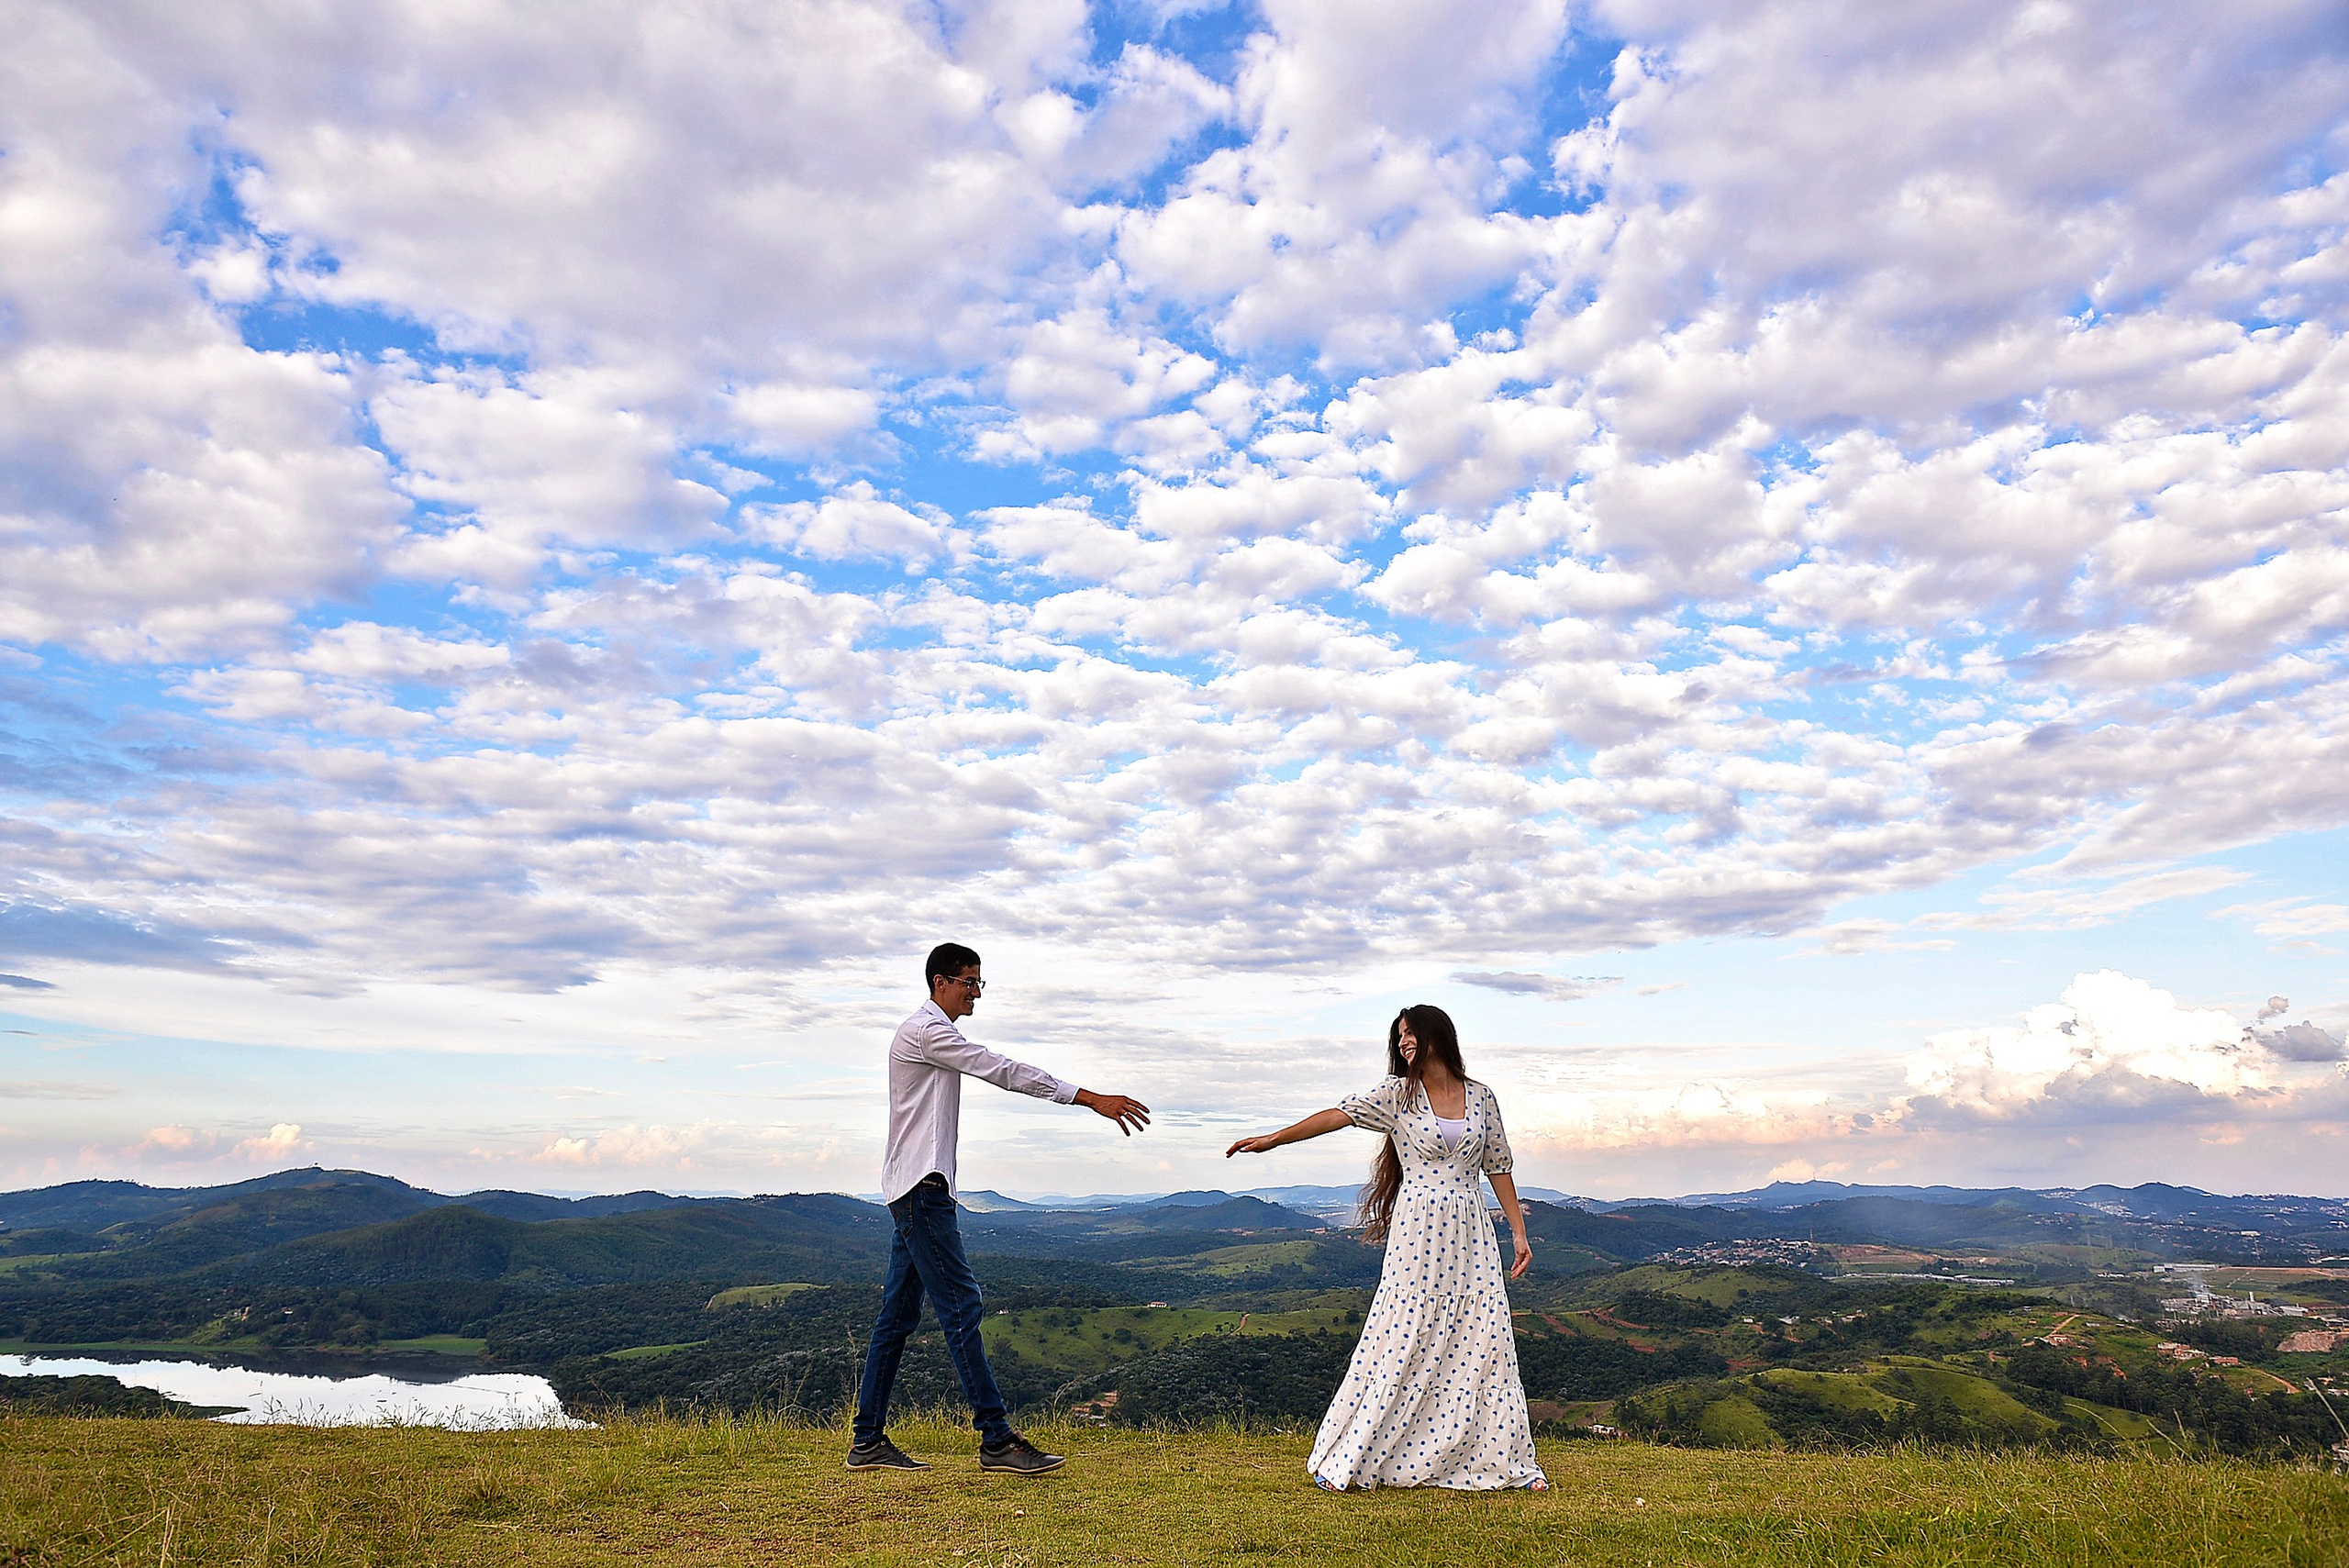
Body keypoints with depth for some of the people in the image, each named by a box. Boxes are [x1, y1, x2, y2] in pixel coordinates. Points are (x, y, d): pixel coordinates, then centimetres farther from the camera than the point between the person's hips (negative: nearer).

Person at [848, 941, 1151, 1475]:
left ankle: (867, 1441, 15)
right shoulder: (927, 1031, -12)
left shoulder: (933, 1034, 21)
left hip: (914, 1191, 11)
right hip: (921, 1186, -11)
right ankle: (996, 1439, -9)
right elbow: (1005, 1071, -19)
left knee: (898, 1313, 10)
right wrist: (1092, 1099, -20)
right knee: (960, 1304, -11)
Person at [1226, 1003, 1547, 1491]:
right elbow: (1339, 1114, -9)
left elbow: (1497, 1167, 13)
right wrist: (1272, 1139, -17)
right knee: (1399, 1341, -3)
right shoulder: (1399, 1093, 0)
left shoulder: (1481, 1097, 8)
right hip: (1417, 1231, -2)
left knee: (1488, 1340, 2)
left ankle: (1511, 1462, 18)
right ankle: (1343, 1461, 7)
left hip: (1470, 1235, 3)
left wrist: (1519, 1231, 11)